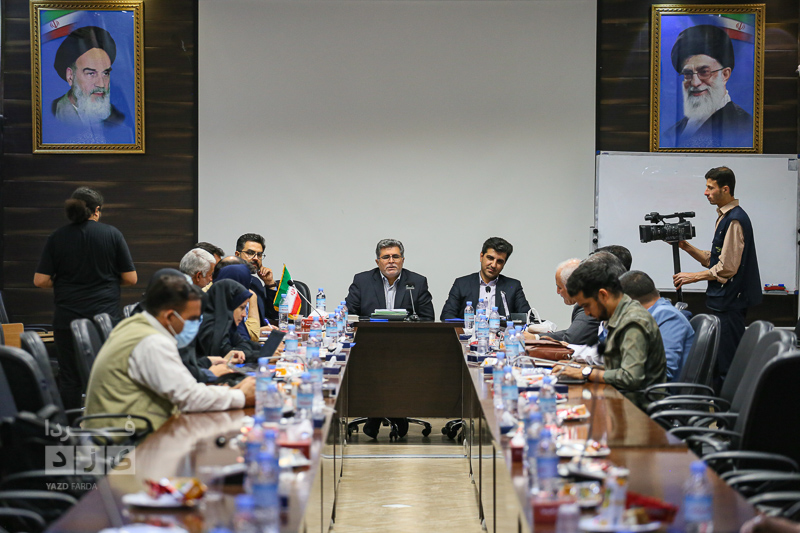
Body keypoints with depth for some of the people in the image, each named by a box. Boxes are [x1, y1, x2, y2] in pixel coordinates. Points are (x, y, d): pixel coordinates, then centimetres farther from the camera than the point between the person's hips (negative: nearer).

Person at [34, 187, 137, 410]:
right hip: (106, 315, -1)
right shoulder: (112, 234, -2)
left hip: (68, 318, 1)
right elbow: (130, 278, 0)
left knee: (69, 378, 5)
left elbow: (40, 280, -3)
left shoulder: (57, 238, 0)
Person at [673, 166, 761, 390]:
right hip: (723, 299, 10)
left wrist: (693, 277, -12)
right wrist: (687, 248, 8)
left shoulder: (735, 220, -16)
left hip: (730, 301, -10)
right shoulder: (724, 217, 15)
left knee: (726, 361, -8)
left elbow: (727, 268, -19)